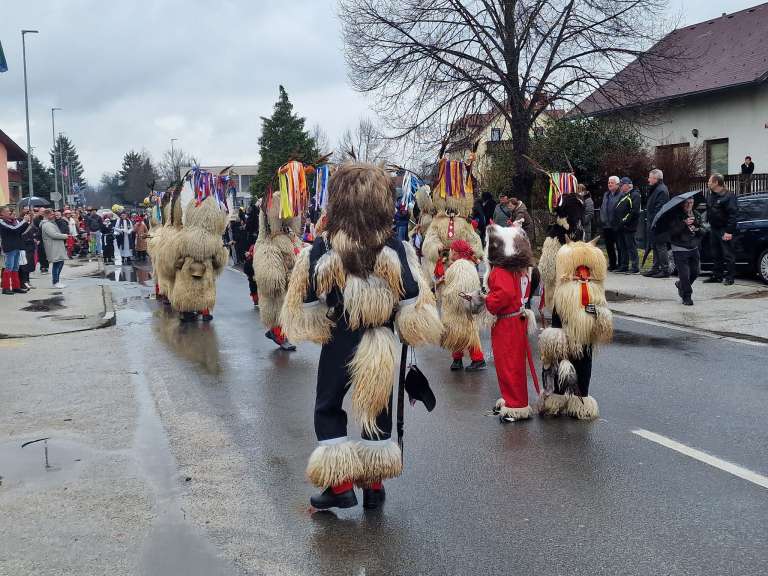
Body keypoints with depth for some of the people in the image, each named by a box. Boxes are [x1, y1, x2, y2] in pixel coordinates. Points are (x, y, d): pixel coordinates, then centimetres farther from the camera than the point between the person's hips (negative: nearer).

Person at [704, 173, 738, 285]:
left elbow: (733, 214, -17)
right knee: (716, 255, 13)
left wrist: (729, 231, -21)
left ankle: (729, 277, 3)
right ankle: (717, 275, 21)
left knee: (728, 255, -2)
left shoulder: (728, 196, -13)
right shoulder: (710, 197, 13)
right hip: (714, 229, 8)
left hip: (724, 230, -8)